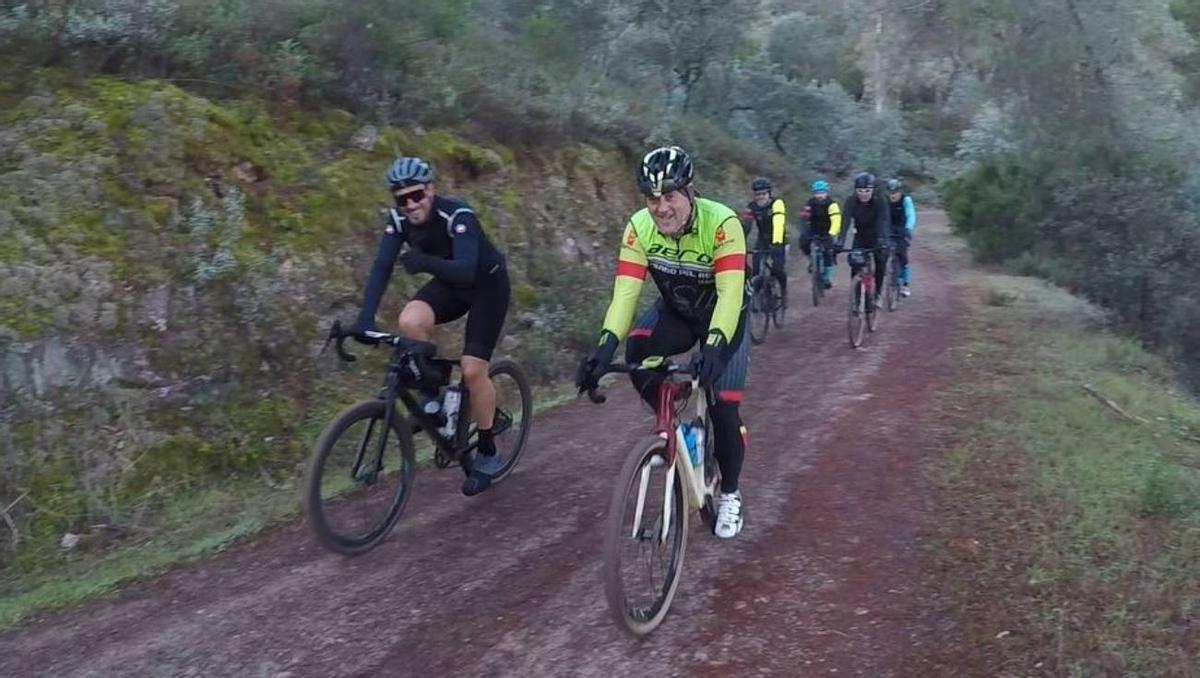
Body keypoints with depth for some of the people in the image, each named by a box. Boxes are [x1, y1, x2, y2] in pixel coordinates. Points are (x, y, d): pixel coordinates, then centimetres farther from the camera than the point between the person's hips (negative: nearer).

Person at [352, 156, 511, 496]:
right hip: (449, 283, 5)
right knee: (409, 323, -26)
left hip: (487, 284, -5)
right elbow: (382, 266, -24)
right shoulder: (398, 220, -16)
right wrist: (366, 318, -37)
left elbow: (466, 270, -44)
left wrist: (426, 262, -63)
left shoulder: (457, 215, -32)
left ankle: (487, 455, 5)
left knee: (472, 369, -13)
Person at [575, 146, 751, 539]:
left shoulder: (721, 223, -32)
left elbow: (730, 292, -39)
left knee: (723, 407, -9)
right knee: (637, 354, -29)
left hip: (723, 317, -3)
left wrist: (714, 347, -55)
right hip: (676, 312, 3)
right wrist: (606, 345, -44)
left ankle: (729, 495, 15)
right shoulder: (639, 227, -22)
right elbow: (626, 290, -28)